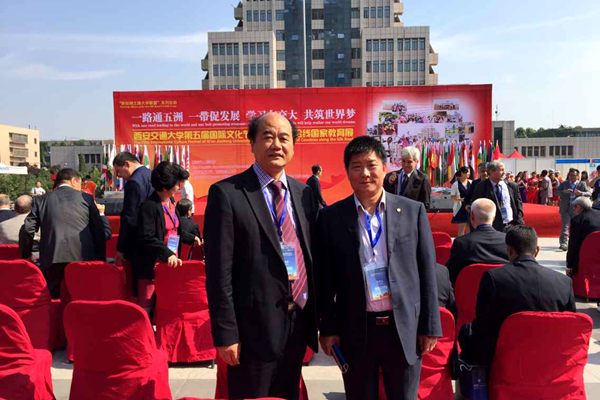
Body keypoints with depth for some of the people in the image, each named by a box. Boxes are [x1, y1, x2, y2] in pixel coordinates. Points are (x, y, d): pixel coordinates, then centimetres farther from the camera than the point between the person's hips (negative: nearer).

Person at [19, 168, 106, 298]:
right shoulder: (86, 198, 7)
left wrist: (26, 255, 22)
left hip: (52, 260, 1)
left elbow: (27, 230, 6)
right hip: (83, 258, -1)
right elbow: (99, 230, 5)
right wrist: (101, 260, 12)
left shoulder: (41, 200, 12)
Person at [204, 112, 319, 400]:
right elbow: (219, 271, -13)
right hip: (255, 326, -5)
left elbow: (313, 257, 9)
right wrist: (226, 333, -13)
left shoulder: (305, 193, 6)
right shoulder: (227, 193, -11)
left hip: (300, 322, 6)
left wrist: (319, 318, 9)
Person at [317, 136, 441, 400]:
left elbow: (427, 272, 1)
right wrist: (328, 328, 0)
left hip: (405, 328, 1)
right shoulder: (331, 218, -3)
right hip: (355, 331, 0)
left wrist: (430, 327, 0)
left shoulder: (413, 211, -1)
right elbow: (325, 279, 0)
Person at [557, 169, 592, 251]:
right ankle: (564, 244, -15)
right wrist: (565, 191, -22)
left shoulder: (582, 184, 4)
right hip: (565, 208, -1)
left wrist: (581, 193, -24)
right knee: (565, 226, -10)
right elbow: (557, 192, -3)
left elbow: (589, 193, -4)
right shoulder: (564, 184, 5)